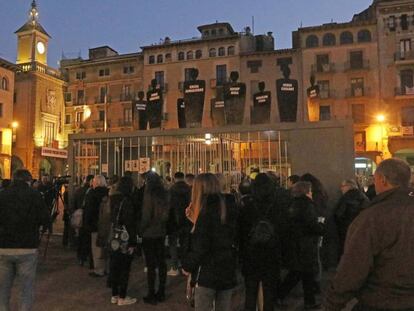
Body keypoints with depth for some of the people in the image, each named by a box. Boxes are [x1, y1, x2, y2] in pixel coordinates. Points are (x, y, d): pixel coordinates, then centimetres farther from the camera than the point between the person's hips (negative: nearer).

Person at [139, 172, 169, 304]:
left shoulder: (149, 194, -15)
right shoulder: (164, 194, 3)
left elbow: (146, 216, -16)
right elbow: (167, 213, 7)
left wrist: (140, 230, -4)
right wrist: (163, 226, 13)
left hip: (149, 234, -6)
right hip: (161, 233, 6)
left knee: (151, 265, 2)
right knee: (161, 263, 12)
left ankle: (151, 295, 10)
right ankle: (161, 292, 22)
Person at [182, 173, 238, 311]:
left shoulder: (206, 212, -17)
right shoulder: (228, 210, 5)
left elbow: (200, 247, -19)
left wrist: (187, 265, -3)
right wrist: (196, 221, 9)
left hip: (208, 273, -7)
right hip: (228, 272, 7)